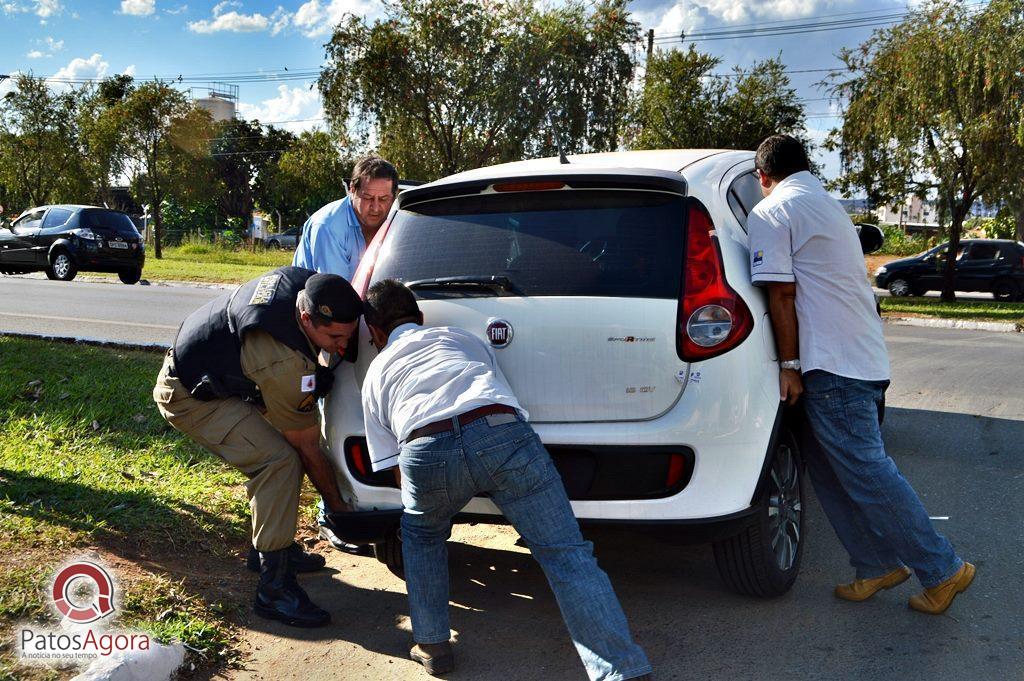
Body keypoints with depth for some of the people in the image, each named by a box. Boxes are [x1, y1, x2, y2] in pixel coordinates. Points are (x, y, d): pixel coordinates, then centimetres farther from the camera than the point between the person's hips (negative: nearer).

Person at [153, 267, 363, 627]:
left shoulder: (310, 285, -16)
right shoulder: (285, 362, -36)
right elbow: (308, 448, -23)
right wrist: (336, 502, -11)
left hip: (211, 367, 10)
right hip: (188, 395, -10)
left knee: (282, 448, 8)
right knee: (278, 459, -23)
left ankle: (268, 546, 23)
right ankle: (274, 589, -16)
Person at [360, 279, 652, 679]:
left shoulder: (376, 374, 34)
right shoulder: (460, 338, 38)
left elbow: (394, 466, 32)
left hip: (426, 452, 0)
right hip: (503, 434, 0)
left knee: (421, 536, 33)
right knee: (567, 555, 5)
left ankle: (431, 646, 32)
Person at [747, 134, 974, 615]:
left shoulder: (770, 212, -6)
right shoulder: (829, 206, 22)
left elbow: (781, 292, -13)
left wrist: (789, 365, -9)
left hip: (832, 363, -9)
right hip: (868, 358, 9)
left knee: (867, 471, -5)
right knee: (828, 466, 14)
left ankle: (942, 570, 2)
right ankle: (877, 565, 16)